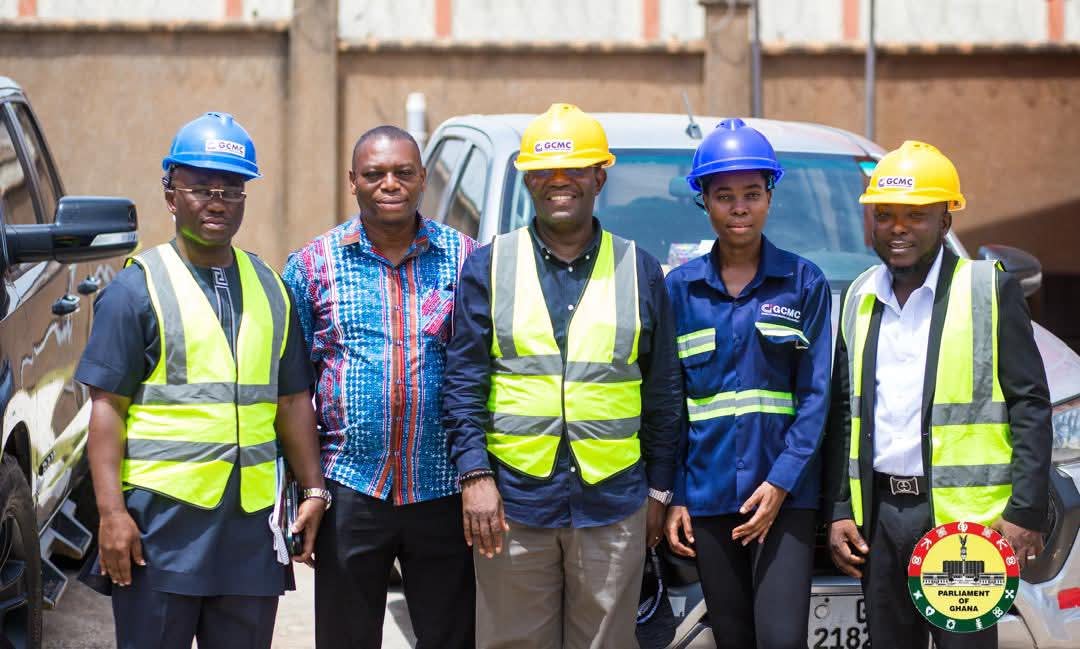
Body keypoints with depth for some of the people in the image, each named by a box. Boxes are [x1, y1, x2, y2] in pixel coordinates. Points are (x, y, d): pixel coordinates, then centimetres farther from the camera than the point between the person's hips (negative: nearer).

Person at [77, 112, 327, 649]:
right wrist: (111, 511, -14)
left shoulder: (269, 288, 14)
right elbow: (106, 407, -6)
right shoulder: (138, 287, -2)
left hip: (252, 519, 5)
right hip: (160, 518, -4)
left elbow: (292, 402, 16)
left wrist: (313, 489, 7)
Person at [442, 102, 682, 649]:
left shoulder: (640, 270, 8)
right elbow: (463, 382, 2)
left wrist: (658, 491, 7)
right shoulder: (488, 266, 5)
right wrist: (474, 474, -9)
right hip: (513, 502, -1)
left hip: (613, 504, 1)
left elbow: (663, 394, 10)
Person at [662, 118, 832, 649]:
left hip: (786, 493, -2)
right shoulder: (680, 287, 7)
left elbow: (815, 395, -1)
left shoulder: (804, 282, 2)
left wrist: (781, 481, -12)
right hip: (709, 494, 2)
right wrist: (673, 496, 2)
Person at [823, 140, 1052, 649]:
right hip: (879, 514, 5)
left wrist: (1026, 512, -11)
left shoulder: (990, 289, -2)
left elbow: (1031, 405, -5)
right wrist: (839, 510, 8)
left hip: (964, 513, -5)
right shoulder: (859, 297, 13)